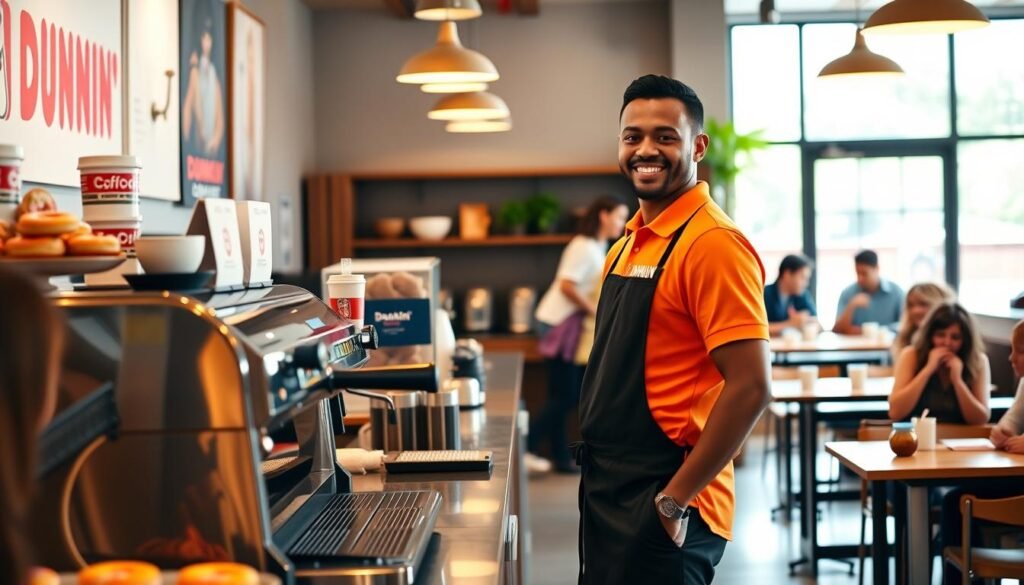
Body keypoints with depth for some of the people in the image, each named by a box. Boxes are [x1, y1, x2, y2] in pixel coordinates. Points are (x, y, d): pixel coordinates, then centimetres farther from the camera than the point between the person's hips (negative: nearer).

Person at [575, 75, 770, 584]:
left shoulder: (712, 243, -16)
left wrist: (675, 499, -19)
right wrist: (598, 477, 12)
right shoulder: (627, 245, 11)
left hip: (659, 508, -8)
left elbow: (749, 388, -21)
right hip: (605, 492, 8)